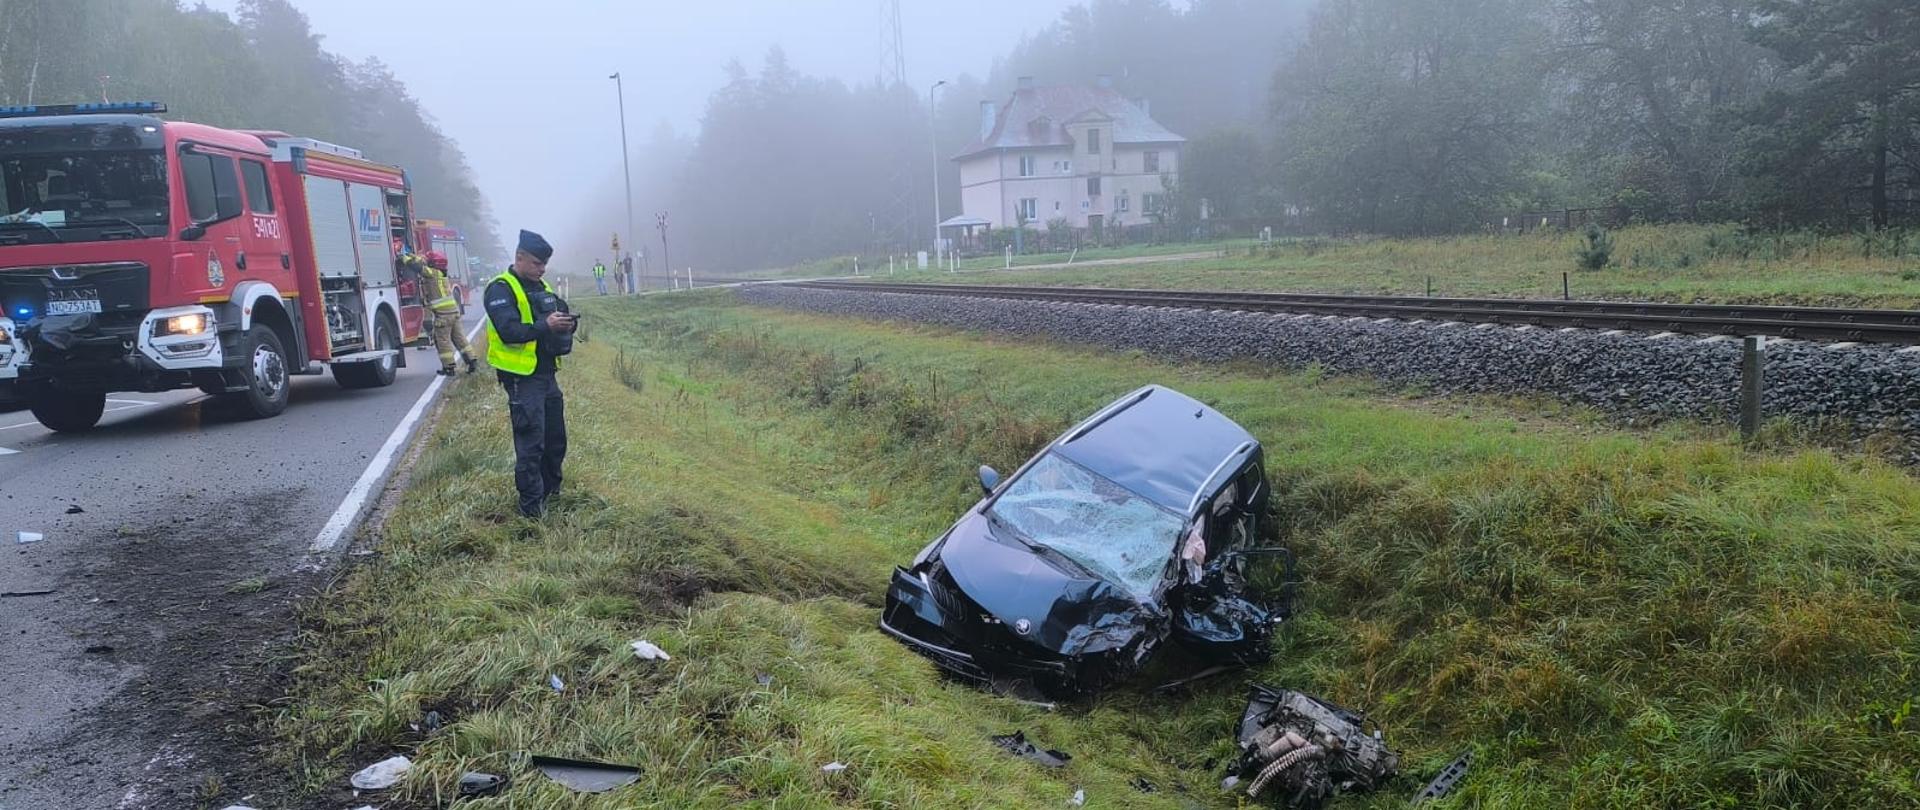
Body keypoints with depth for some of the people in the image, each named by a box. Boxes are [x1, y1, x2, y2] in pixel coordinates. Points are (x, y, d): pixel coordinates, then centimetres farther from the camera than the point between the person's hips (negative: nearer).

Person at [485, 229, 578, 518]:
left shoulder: (542, 288, 15)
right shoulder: (501, 289, -11)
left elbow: (558, 317, 18)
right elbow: (509, 331, -23)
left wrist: (567, 323, -5)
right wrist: (546, 326, -30)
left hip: (547, 374, 8)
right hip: (522, 378, -8)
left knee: (555, 439, 15)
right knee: (530, 442, -7)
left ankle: (551, 492, 30)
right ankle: (532, 506, 0)